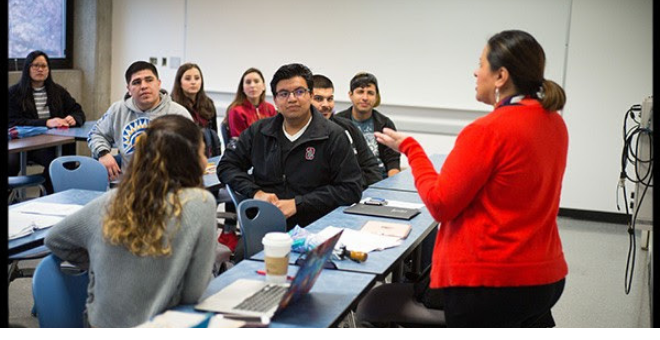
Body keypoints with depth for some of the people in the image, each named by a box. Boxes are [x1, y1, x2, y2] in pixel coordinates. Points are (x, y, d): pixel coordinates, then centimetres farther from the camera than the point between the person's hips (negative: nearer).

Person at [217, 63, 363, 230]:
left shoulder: (334, 136, 1)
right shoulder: (258, 131, 14)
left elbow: (351, 189, -4)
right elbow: (226, 166, 18)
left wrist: (297, 204, -11)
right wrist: (255, 192, -2)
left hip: (310, 228, -3)